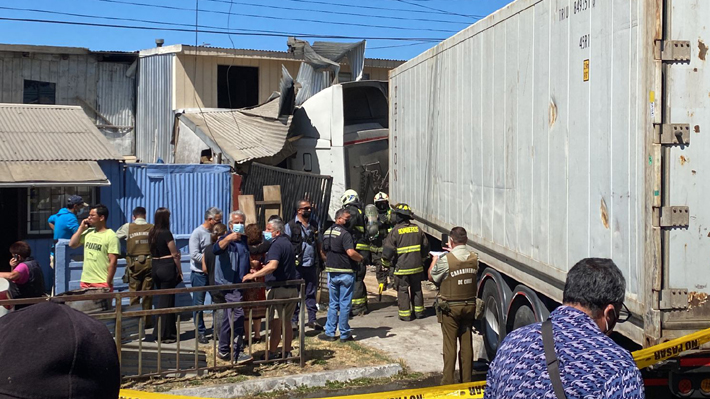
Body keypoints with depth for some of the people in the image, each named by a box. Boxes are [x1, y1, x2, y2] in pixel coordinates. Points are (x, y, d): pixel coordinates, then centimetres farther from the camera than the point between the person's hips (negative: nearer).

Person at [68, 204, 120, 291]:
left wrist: (108, 283, -14)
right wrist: (81, 228, 6)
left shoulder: (111, 236, -9)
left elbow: (113, 262, -12)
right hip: (85, 281, 7)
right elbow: (72, 244, 9)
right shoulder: (88, 232, 12)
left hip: (102, 283, -6)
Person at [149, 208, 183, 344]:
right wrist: (179, 271, -2)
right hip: (167, 268, -7)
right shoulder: (166, 233, -13)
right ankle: (165, 334, 5)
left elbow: (152, 252, 12)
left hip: (155, 267, 7)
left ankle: (159, 332, 23)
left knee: (160, 299, 16)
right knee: (167, 300, 0)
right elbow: (175, 255, -11)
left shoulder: (152, 233, 8)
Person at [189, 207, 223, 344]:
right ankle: (200, 332, 14)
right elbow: (194, 254, -17)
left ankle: (216, 329, 20)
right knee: (199, 304, 4)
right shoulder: (197, 233, -10)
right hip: (200, 274, -5)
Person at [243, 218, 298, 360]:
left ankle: (271, 353, 1)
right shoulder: (287, 243, 16)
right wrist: (260, 272, 19)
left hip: (278, 289, -9)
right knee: (287, 322, 14)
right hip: (292, 288, 9)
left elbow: (272, 266, -30)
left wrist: (253, 275, -27)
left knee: (275, 323, -4)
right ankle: (287, 352, 19)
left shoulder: (277, 244, -14)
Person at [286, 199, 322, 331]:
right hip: (297, 265, -5)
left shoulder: (314, 225, 14)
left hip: (311, 265, 5)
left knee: (311, 293, 9)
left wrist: (319, 260, 13)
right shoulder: (290, 226, -3)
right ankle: (294, 320, 11)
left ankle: (312, 319, 16)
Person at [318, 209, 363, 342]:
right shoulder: (345, 234, -15)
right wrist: (361, 258, -9)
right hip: (346, 272, -6)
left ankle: (329, 333, 14)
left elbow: (324, 252, 19)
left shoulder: (327, 233, 10)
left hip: (331, 271, 7)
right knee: (345, 304, 3)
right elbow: (351, 252, -25)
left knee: (333, 303, 14)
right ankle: (344, 334, 10)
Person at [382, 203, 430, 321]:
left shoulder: (396, 231, -13)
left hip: (402, 267, -4)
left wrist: (388, 261, 5)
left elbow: (388, 249, -13)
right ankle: (419, 311, 25)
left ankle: (405, 314, 8)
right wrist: (422, 257, 27)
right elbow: (425, 246, 12)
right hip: (416, 266, 5)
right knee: (416, 289, 17)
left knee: (403, 290, 5)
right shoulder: (417, 229, 2)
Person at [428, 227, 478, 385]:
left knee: (450, 345, 3)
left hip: (450, 308, -4)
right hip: (469, 306, 4)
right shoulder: (474, 258, -3)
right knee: (467, 344, 12)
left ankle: (448, 381, 7)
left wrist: (434, 260, 14)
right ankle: (466, 379, 20)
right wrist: (454, 252, 25)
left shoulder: (445, 260, -18)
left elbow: (432, 277, -3)